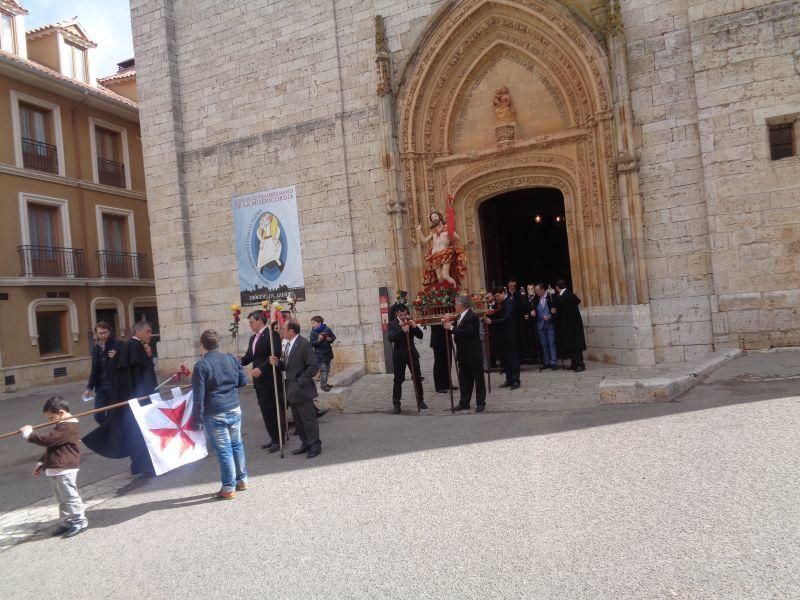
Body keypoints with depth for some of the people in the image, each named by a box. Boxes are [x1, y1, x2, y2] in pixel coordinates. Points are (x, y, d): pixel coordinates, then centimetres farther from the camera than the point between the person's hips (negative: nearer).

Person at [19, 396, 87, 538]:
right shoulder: (64, 426, 16)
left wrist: (28, 434, -15)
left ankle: (80, 521, 4)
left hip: (64, 470, -11)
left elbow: (47, 439, -26)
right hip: (56, 469, 11)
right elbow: (51, 447, 24)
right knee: (62, 499, 17)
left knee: (70, 497, -4)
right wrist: (41, 463, 21)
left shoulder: (67, 428, -19)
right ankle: (67, 522, 26)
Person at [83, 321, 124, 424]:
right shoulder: (96, 348, 11)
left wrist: (116, 357, -23)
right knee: (98, 416, 2)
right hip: (101, 386, 5)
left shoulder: (118, 344, -6)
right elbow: (94, 369, 18)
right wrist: (89, 387, 16)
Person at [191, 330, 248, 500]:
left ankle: (229, 488, 10)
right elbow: (243, 381, 11)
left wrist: (197, 420, -7)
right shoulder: (231, 359, 3)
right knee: (237, 445, 17)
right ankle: (242, 480, 28)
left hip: (215, 415, -5)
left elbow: (199, 397, -13)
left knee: (224, 450, 1)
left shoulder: (201, 366, -11)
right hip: (235, 409, 5)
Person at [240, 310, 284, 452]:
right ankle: (274, 438, 21)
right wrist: (239, 361, -7)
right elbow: (248, 357, 14)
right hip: (259, 381, 8)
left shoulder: (272, 334, -11)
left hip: (270, 380, -8)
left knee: (271, 410, -5)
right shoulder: (252, 338, 16)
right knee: (265, 410, 12)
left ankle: (279, 440, 5)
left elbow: (275, 355, -21)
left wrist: (260, 369, -26)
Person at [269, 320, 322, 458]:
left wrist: (300, 381, -18)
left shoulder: (304, 344, -17)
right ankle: (306, 444, 29)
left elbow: (314, 366, -21)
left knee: (308, 419, 1)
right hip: (292, 390, 9)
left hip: (302, 390, -9)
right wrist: (278, 362, -2)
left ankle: (315, 445, 14)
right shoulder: (289, 345, 12)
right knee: (298, 420, 17)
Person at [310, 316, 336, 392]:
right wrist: (318, 340, -26)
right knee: (323, 370, -8)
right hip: (320, 354, -4)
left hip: (328, 353, 4)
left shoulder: (326, 329, -1)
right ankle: (323, 384, -2)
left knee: (327, 369, 14)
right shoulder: (313, 332, -5)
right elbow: (312, 343, -11)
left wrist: (330, 339, -12)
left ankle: (324, 382, 28)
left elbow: (333, 337, 9)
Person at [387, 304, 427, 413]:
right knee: (398, 380, -2)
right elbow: (390, 338, -21)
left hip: (412, 353, 4)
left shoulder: (410, 321, 6)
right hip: (399, 355, -3)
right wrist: (402, 330, -33)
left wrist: (415, 327, -15)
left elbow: (420, 336, 3)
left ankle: (420, 401, 21)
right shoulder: (392, 324, -6)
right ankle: (396, 404, 6)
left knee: (417, 378, 7)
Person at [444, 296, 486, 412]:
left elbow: (467, 332, -28)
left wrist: (452, 328, -22)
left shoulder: (472, 317, -17)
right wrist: (449, 325, -6)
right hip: (463, 354, 9)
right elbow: (458, 331, 11)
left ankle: (480, 403, 12)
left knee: (478, 378, 4)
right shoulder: (459, 317, 10)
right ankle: (464, 403, 21)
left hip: (474, 354, -9)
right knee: (464, 379, 13)